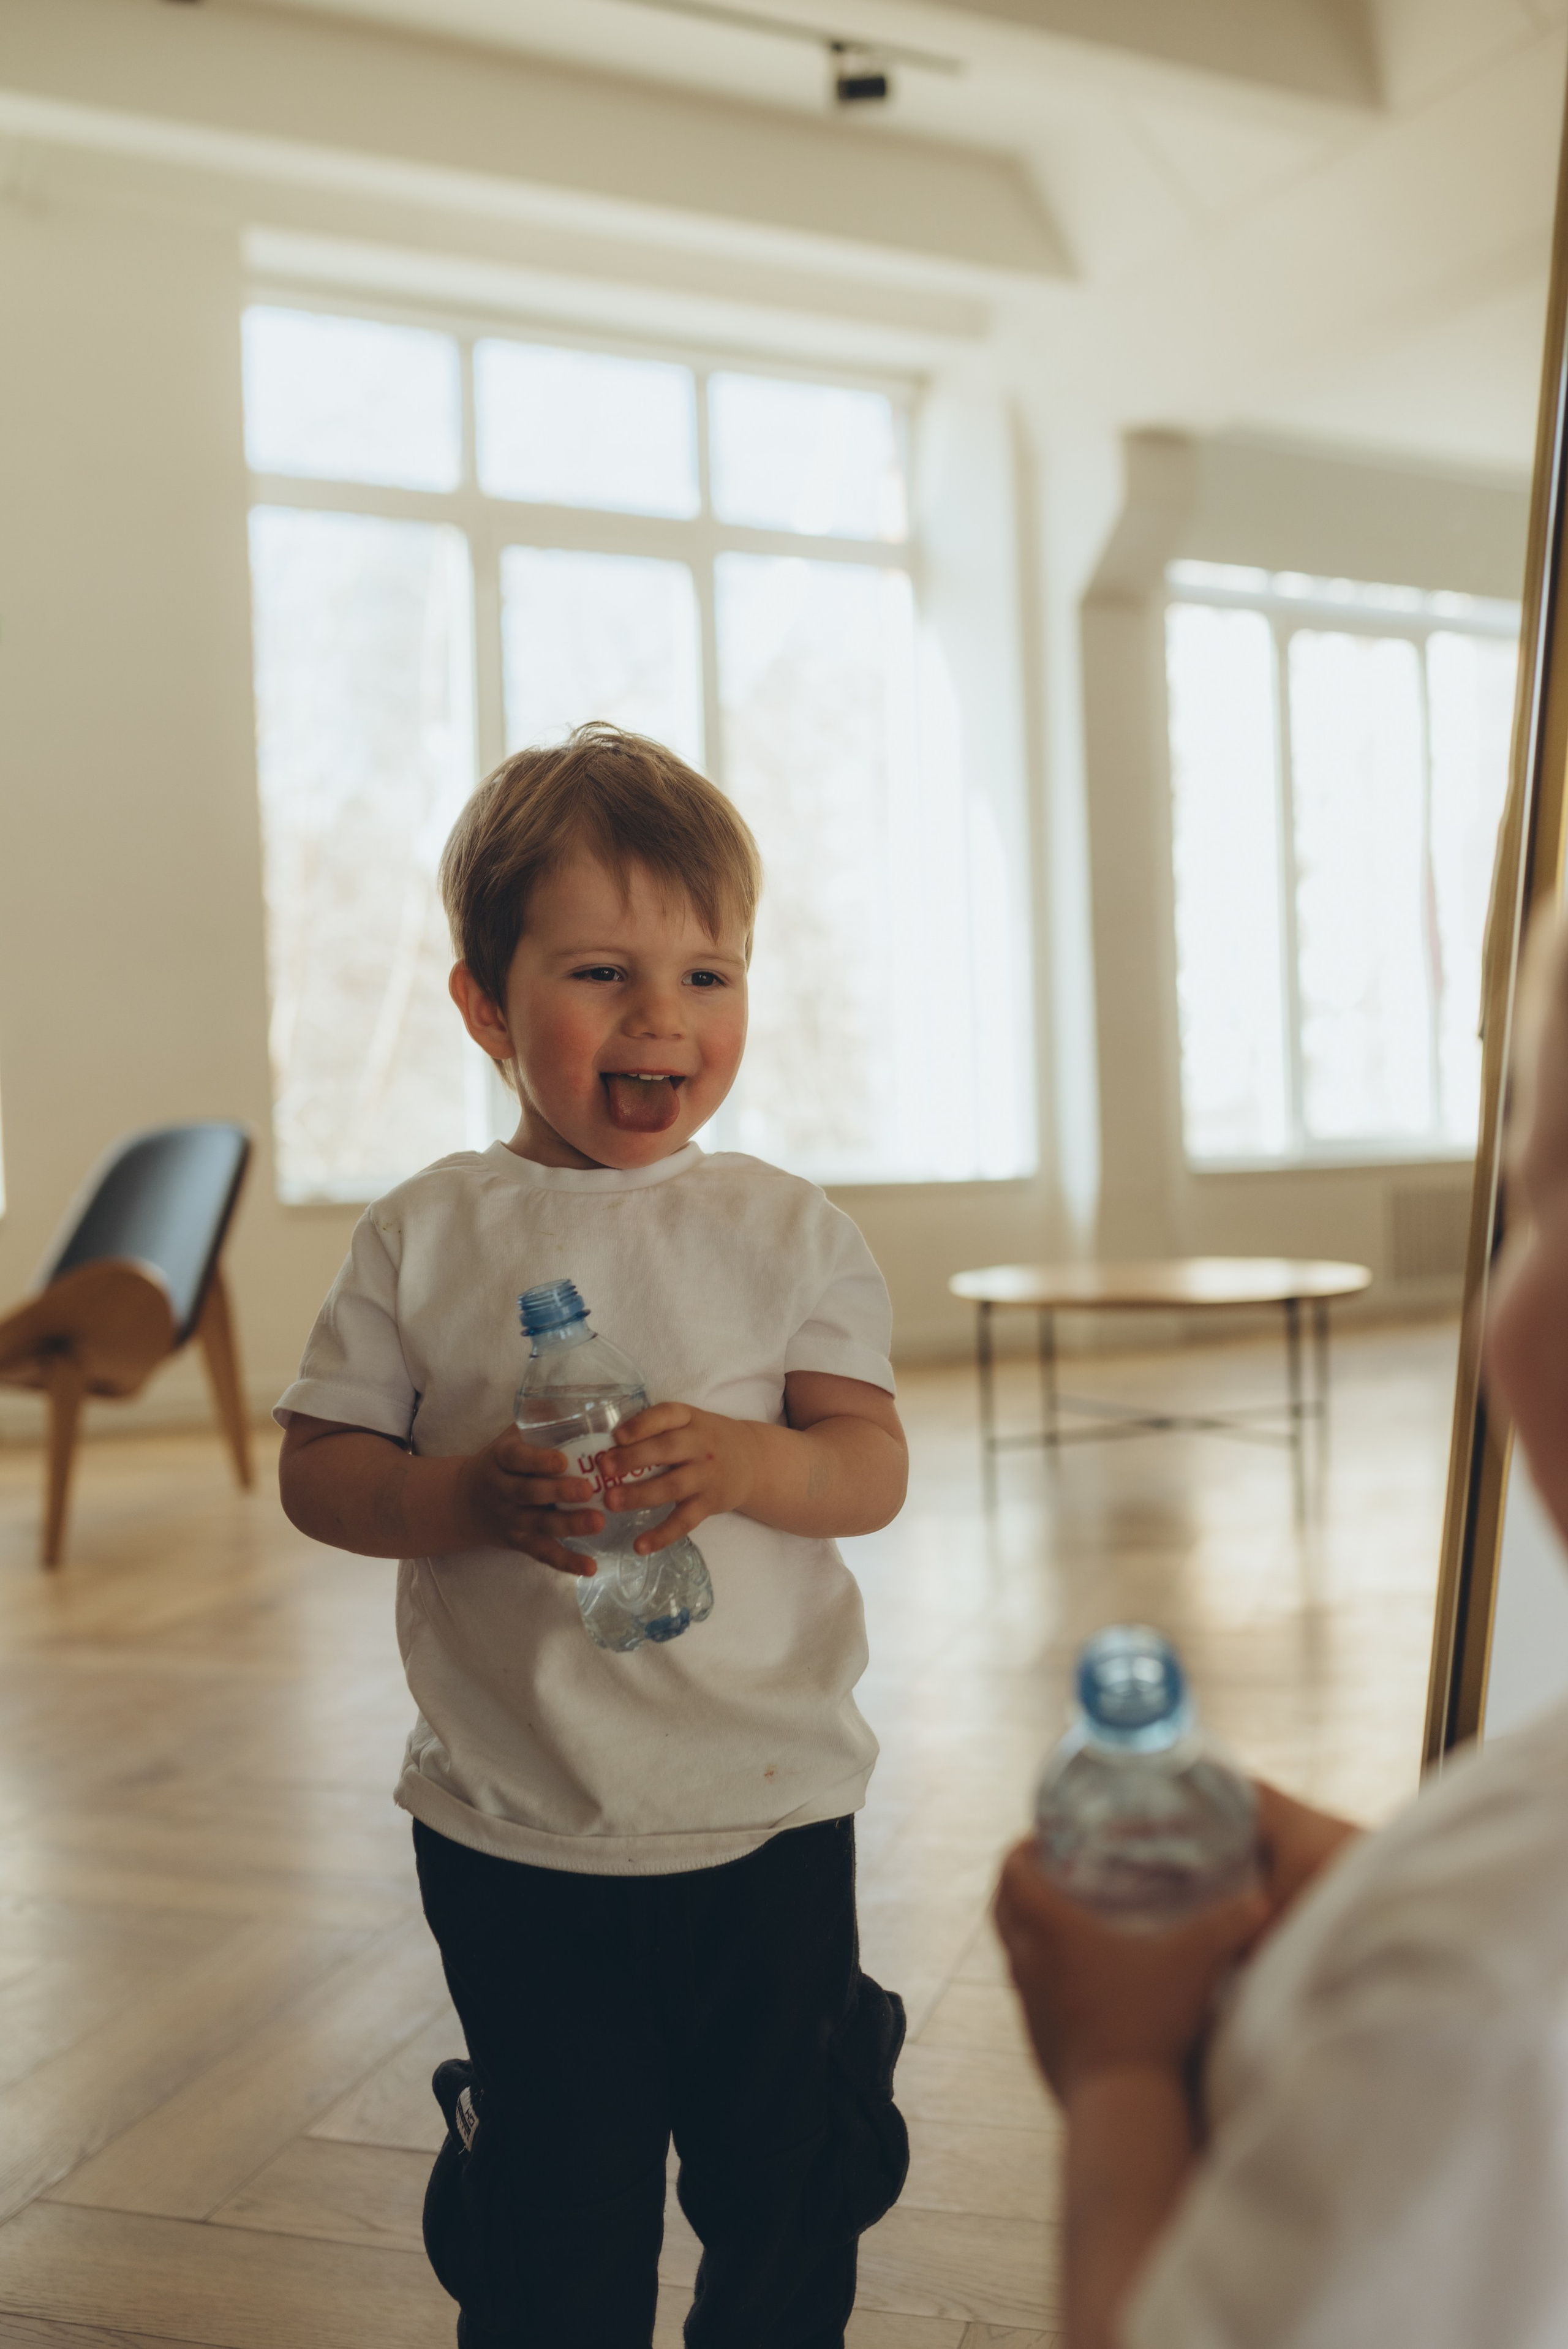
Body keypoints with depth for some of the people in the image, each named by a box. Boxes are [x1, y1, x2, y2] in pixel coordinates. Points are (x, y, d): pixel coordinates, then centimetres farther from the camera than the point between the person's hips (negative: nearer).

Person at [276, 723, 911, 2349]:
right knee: (551, 2214, 16)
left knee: (790, 2183, 19)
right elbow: (315, 1470, -3)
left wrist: (738, 1460, -27)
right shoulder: (425, 1236, -4)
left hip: (769, 1804, 1)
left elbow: (872, 1469, -6)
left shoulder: (786, 1229, -3)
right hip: (510, 1826, 0)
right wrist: (470, 1498, -22)